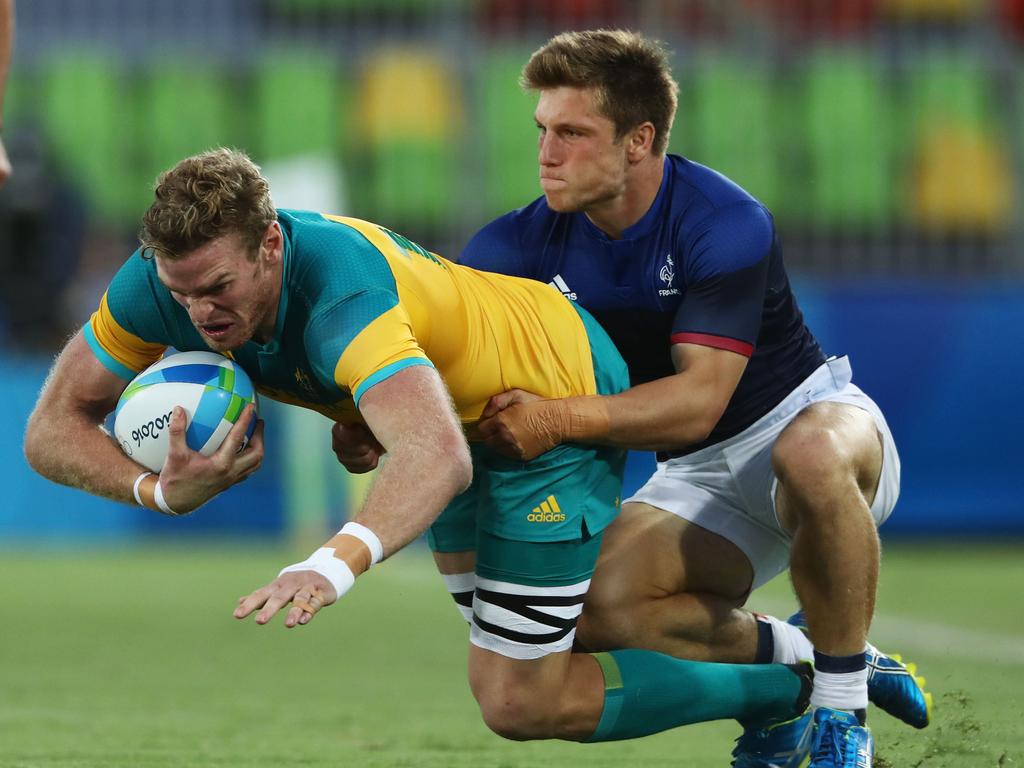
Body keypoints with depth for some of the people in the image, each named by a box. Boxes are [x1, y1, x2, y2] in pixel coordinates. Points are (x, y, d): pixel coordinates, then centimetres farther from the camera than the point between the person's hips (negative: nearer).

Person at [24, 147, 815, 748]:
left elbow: (439, 454, -59)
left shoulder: (343, 296, -44)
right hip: (466, 410, 8)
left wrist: (335, 563, -75)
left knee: (517, 703, -6)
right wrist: (161, 491, -37)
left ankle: (786, 684, 11)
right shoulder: (164, 278, -24)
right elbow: (54, 427, -17)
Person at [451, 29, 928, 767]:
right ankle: (796, 657, 0)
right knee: (600, 608, -25)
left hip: (810, 418, -5)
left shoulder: (728, 225, -25)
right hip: (700, 475, 5)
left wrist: (559, 418, -44)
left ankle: (843, 707, -25)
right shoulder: (531, 240, -8)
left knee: (811, 455, -44)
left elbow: (699, 400, -32)